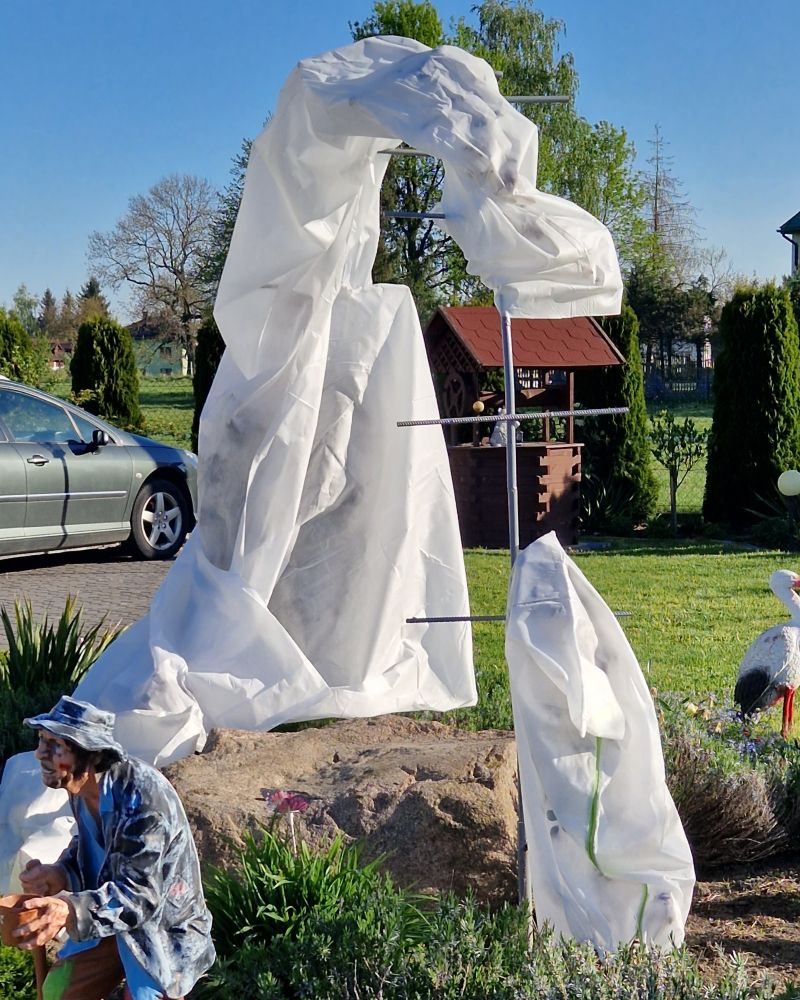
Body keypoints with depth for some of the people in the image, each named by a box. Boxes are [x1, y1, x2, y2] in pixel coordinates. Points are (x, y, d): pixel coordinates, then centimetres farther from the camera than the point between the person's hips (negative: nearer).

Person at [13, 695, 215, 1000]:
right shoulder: (81, 787, -7)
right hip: (111, 913, 8)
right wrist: (61, 874, -12)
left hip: (165, 925, -7)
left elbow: (141, 894, -34)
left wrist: (72, 911, -49)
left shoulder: (143, 800, -33)